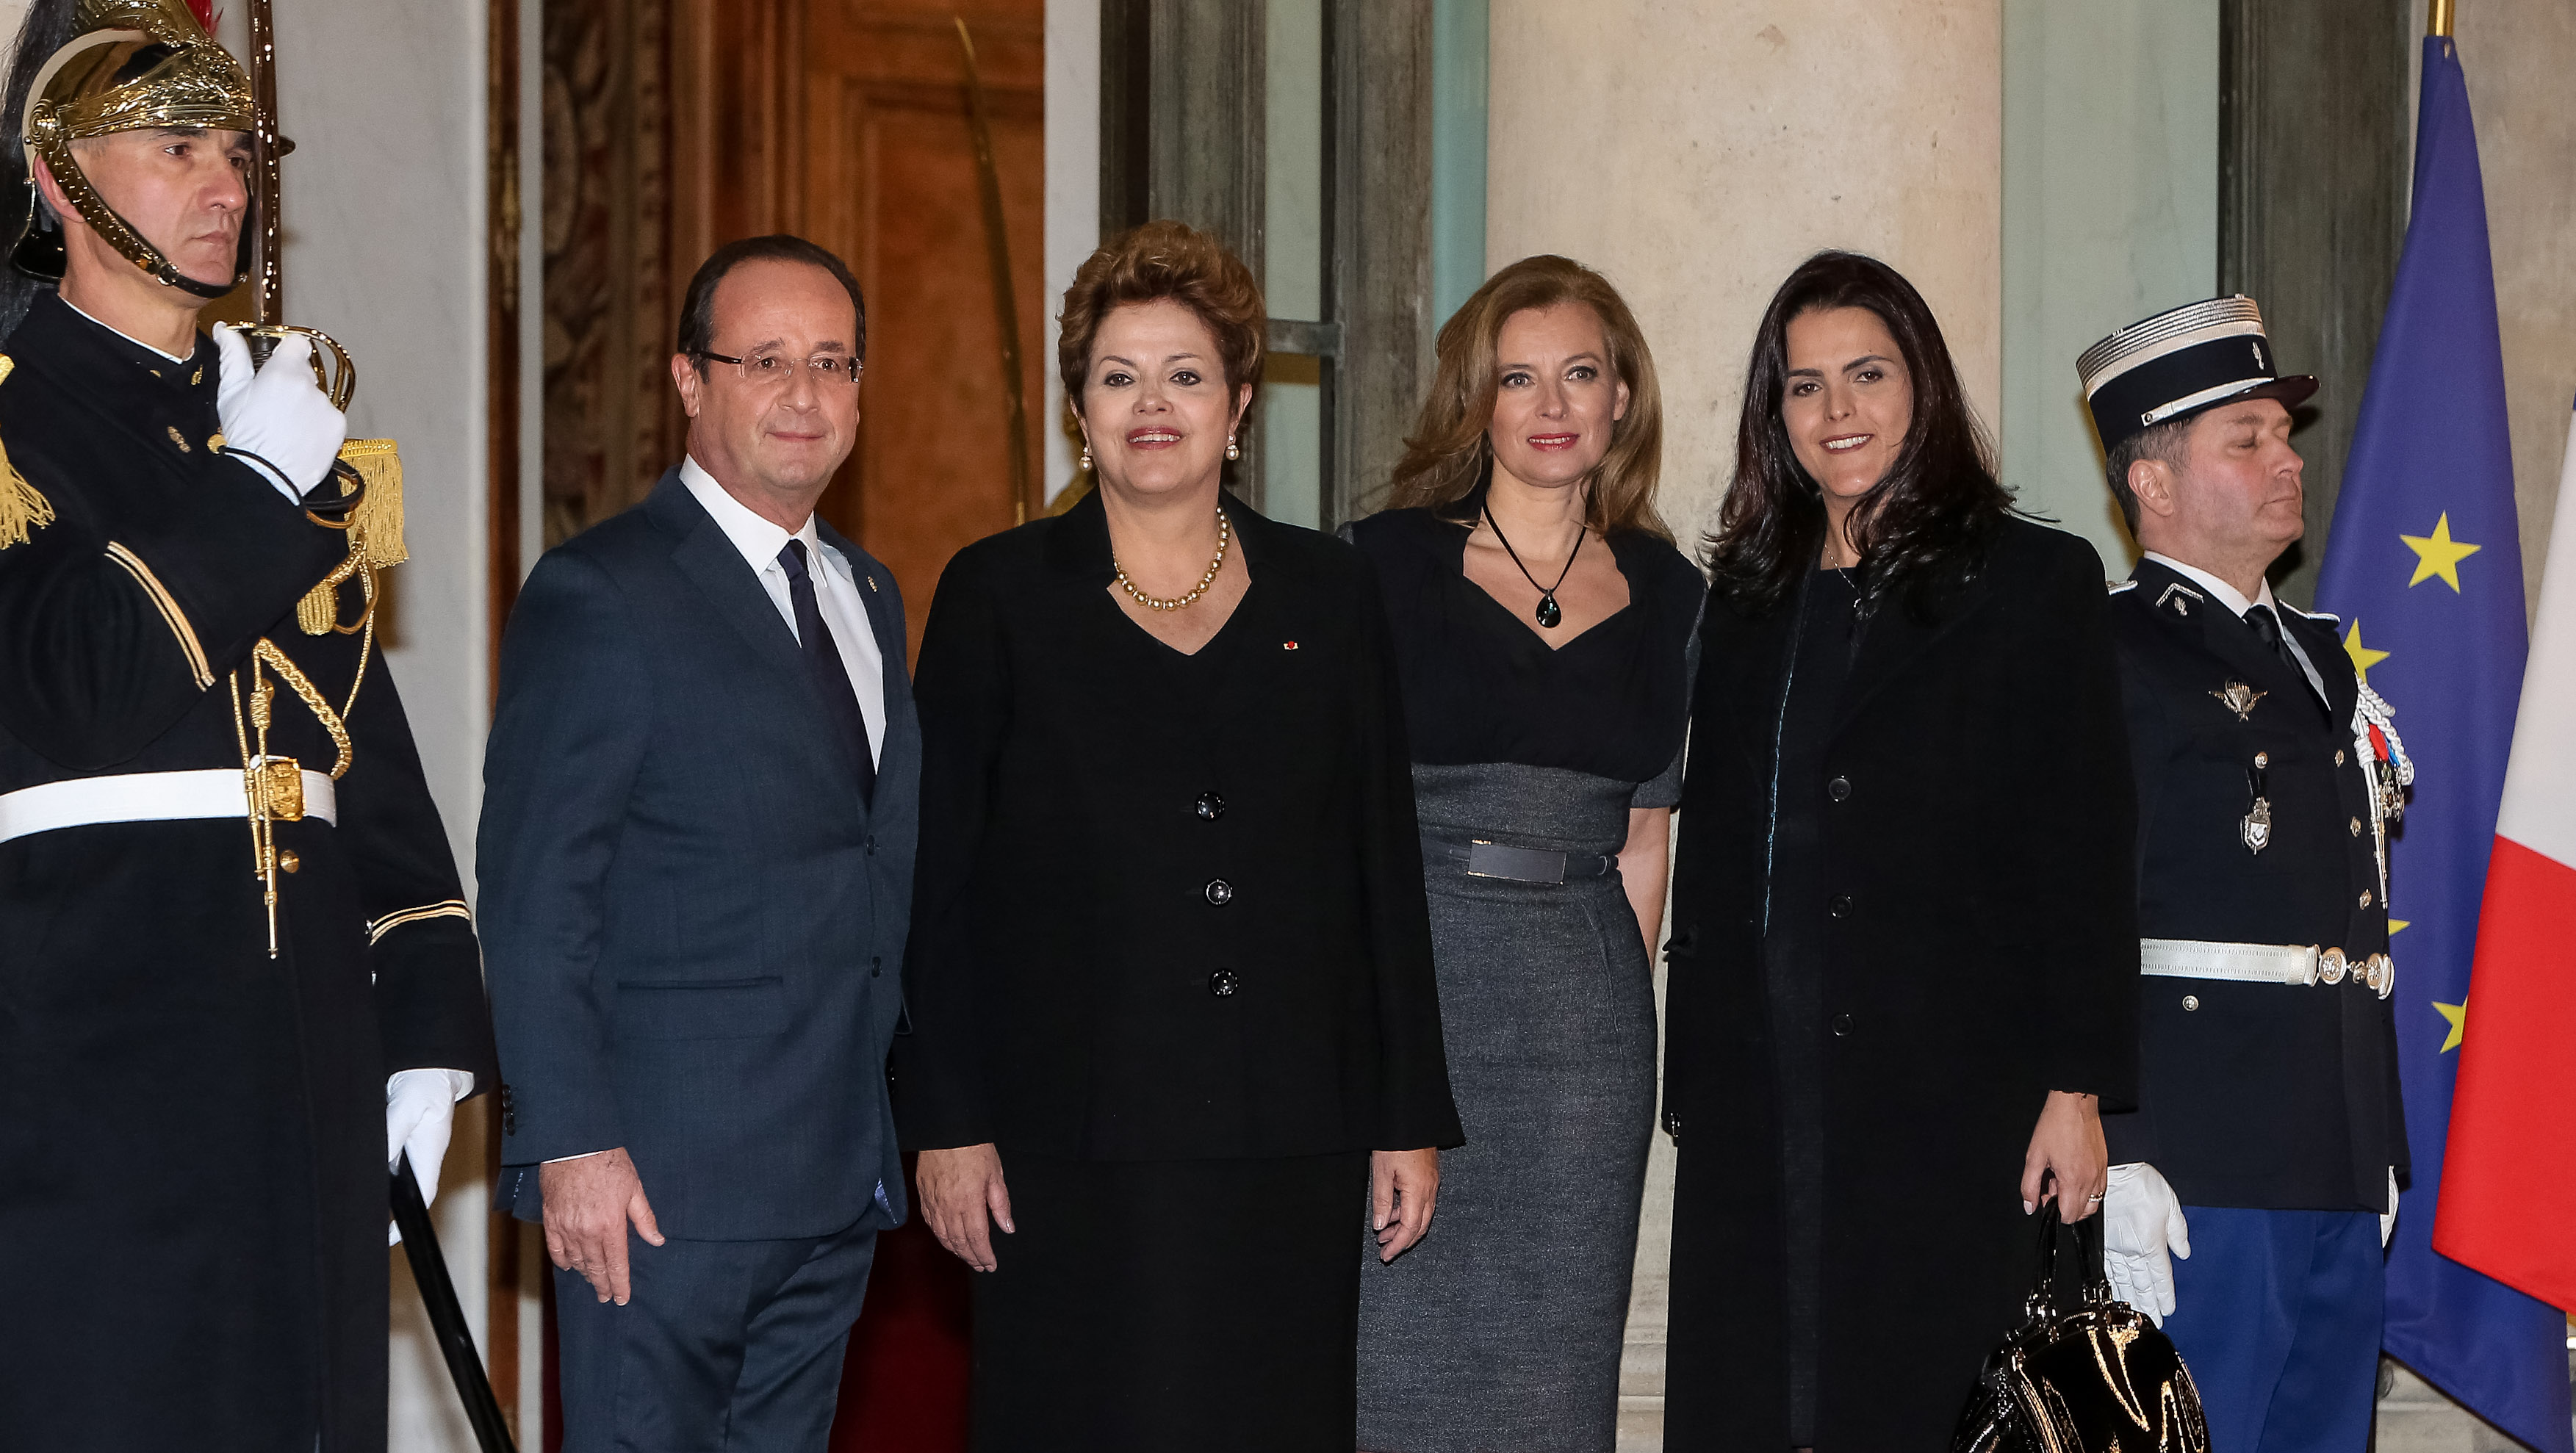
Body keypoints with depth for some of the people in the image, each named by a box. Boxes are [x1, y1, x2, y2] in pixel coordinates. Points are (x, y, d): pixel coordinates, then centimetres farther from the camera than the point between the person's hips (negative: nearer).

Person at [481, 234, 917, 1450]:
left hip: (839, 1171, 7)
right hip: (660, 1180, -7)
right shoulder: (600, 596, -8)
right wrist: (570, 1144, -18)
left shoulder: (868, 595, 16)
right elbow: (533, 894, -12)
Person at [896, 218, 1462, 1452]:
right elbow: (938, 878, 2)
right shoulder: (999, 595, 5)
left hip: (1289, 1141, 2)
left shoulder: (1327, 595, 11)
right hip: (1075, 1140, -2)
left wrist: (1411, 1118, 6)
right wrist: (948, 1122, -5)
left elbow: (1384, 869, 10)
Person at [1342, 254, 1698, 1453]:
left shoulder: (1665, 592, 10)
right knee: (1394, 1342, -2)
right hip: (1407, 982, -3)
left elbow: (1643, 837, 15)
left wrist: (1625, 1013, 11)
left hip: (1587, 1008, 3)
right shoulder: (1390, 560, 0)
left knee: (1553, 1354, 6)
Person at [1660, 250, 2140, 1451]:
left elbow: (2085, 856, -3)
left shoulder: (2035, 582, 1)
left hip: (1951, 1096, -4)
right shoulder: (1747, 598, 15)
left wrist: (2076, 1089, -10)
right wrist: (1690, 1083, 9)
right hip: (1758, 1102, 4)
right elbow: (1711, 853, 15)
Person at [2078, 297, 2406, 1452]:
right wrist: (2111, 1161, -20)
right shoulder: (2106, 653, -6)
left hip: (2344, 1168, 8)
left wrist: (2383, 1153, 19)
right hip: (2198, 1169, -8)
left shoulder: (2322, 657, 21)